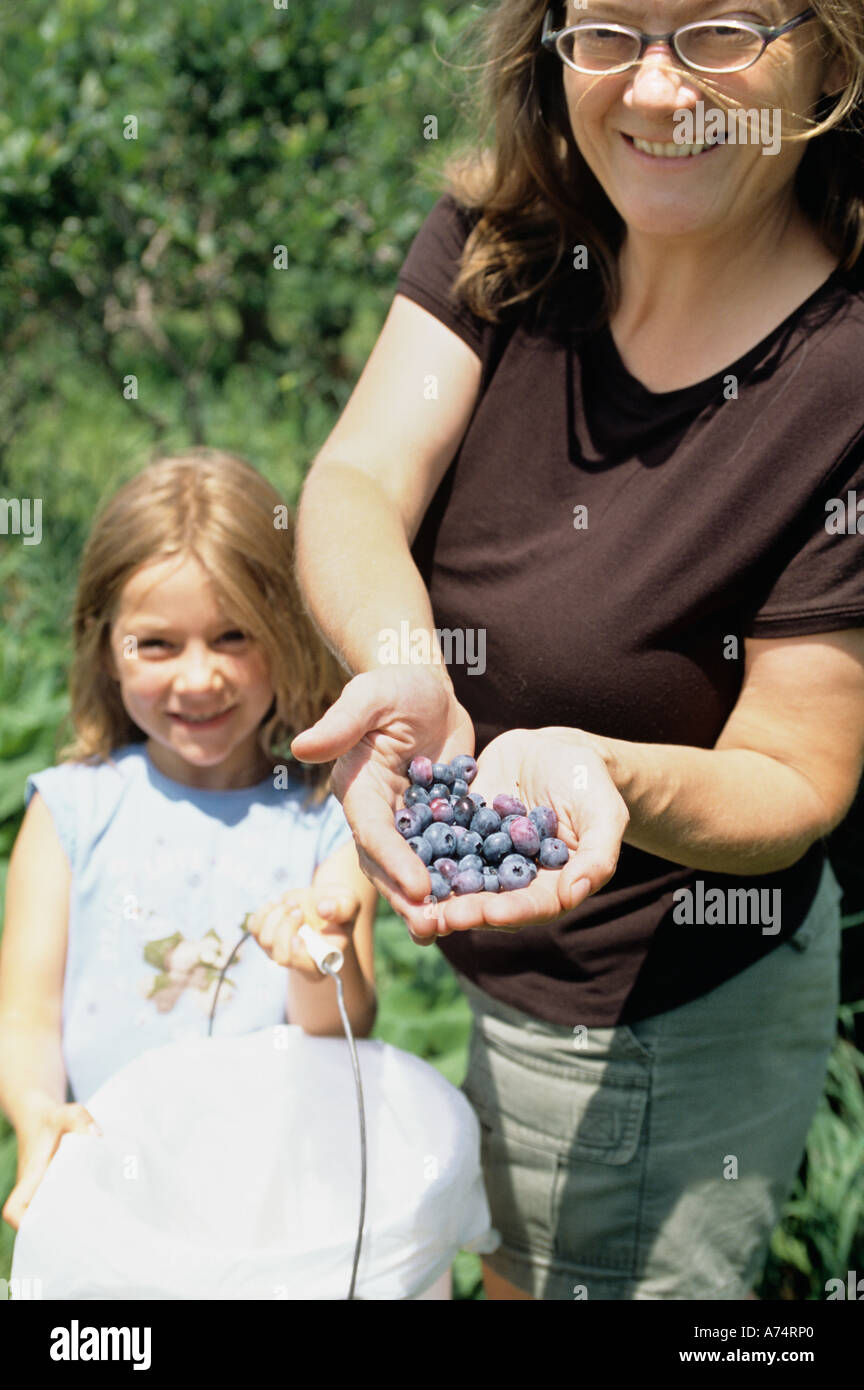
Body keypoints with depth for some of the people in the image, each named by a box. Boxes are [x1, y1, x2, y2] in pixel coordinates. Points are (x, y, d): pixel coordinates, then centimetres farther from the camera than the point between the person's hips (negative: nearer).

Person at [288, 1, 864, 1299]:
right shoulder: (498, 233, -10)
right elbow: (355, 481, -21)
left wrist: (601, 769, -41)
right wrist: (403, 669, -42)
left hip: (652, 1034, -5)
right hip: (467, 930, 5)